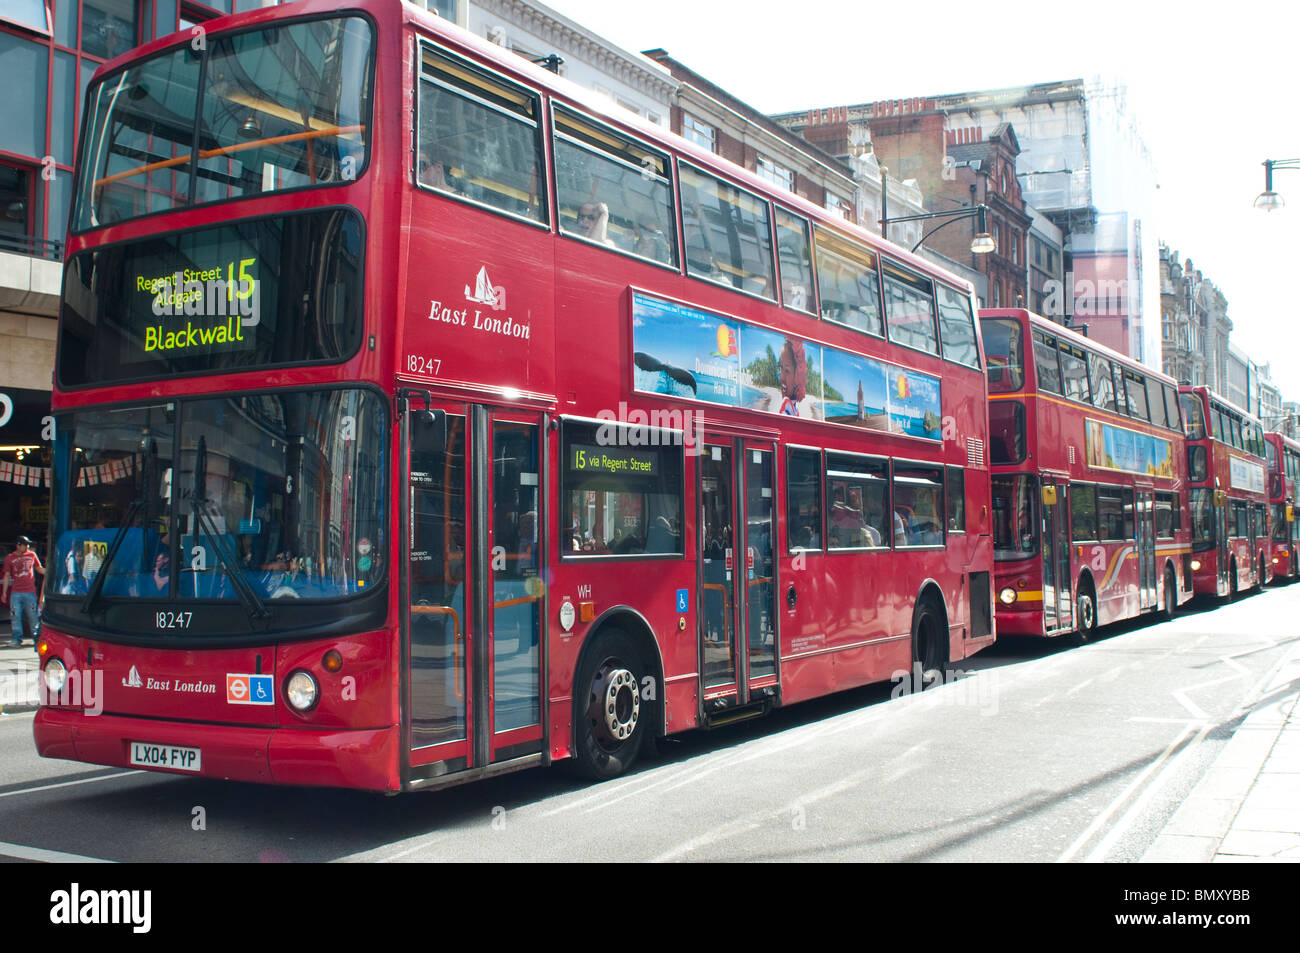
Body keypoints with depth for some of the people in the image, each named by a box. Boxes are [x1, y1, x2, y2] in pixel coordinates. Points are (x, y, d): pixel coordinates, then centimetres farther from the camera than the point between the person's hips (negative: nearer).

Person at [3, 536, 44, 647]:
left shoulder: (32, 555, 9)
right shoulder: (10, 558, 6)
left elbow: (39, 569, 18)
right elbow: (7, 576, 9)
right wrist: (4, 592, 6)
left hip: (30, 592, 0)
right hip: (16, 593, 0)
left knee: (33, 616, 0)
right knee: (16, 616, -3)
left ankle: (36, 637, 10)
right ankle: (17, 638, 5)